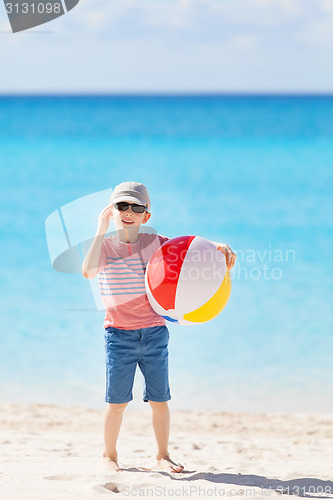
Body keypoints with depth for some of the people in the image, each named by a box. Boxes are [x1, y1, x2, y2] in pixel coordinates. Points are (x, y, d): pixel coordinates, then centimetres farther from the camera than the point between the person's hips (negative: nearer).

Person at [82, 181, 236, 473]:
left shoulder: (155, 243, 4)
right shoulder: (104, 246, -2)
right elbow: (88, 271, -23)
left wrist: (219, 247, -20)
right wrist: (101, 231, -23)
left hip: (154, 332, 2)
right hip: (119, 334, -2)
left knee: (160, 400, 5)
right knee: (117, 401, 0)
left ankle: (163, 455, 21)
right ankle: (110, 455, 18)